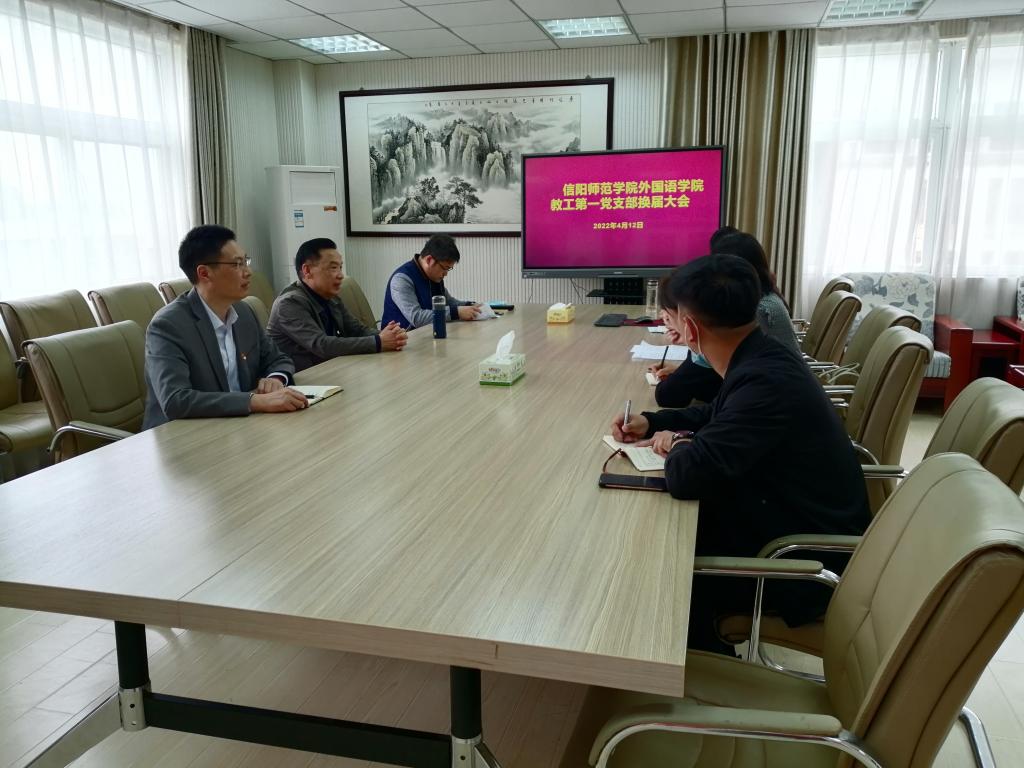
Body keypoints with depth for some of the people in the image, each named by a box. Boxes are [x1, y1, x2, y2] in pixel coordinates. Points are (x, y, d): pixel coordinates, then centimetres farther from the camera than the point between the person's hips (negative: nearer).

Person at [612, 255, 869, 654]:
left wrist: (677, 446, -13)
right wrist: (651, 422, 5)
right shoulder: (762, 357, -1)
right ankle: (706, 654, 27)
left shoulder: (766, 381, -32)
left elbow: (687, 475, -36)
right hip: (798, 530, 9)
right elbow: (718, 413, 19)